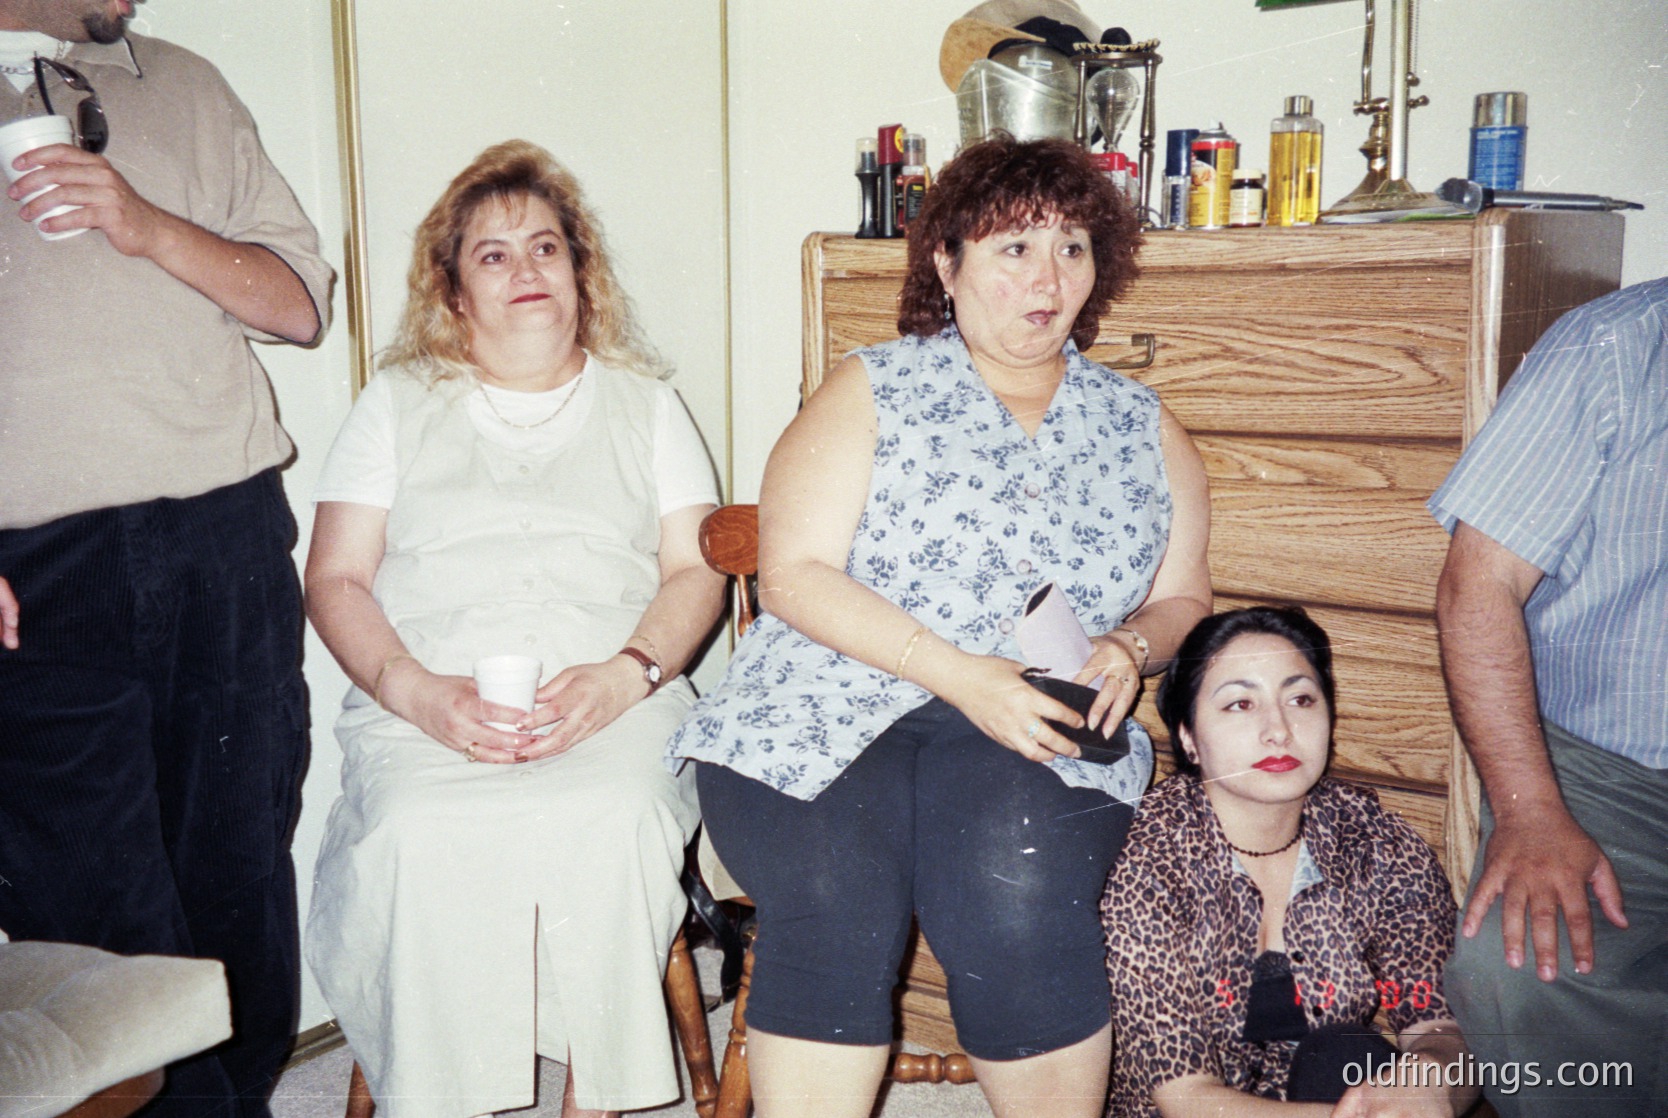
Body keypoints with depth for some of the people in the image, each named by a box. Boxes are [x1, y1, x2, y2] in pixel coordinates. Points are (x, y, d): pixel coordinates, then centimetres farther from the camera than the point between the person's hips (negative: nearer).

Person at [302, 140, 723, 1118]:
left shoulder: (644, 404, 19)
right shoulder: (399, 404, 18)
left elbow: (697, 569, 10)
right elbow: (336, 578, 10)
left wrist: (624, 674, -11)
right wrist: (418, 692, -9)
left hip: (616, 703, 0)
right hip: (426, 704, 0)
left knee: (610, 826, -33)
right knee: (422, 843, -32)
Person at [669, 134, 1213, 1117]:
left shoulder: (1145, 431, 18)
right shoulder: (872, 391, 7)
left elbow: (1185, 598, 23)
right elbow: (795, 575, -2)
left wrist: (1132, 648, -2)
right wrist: (960, 673, -14)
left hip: (1039, 741, 2)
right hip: (828, 705, -1)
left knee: (1015, 888, -31)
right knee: (835, 895, -32)